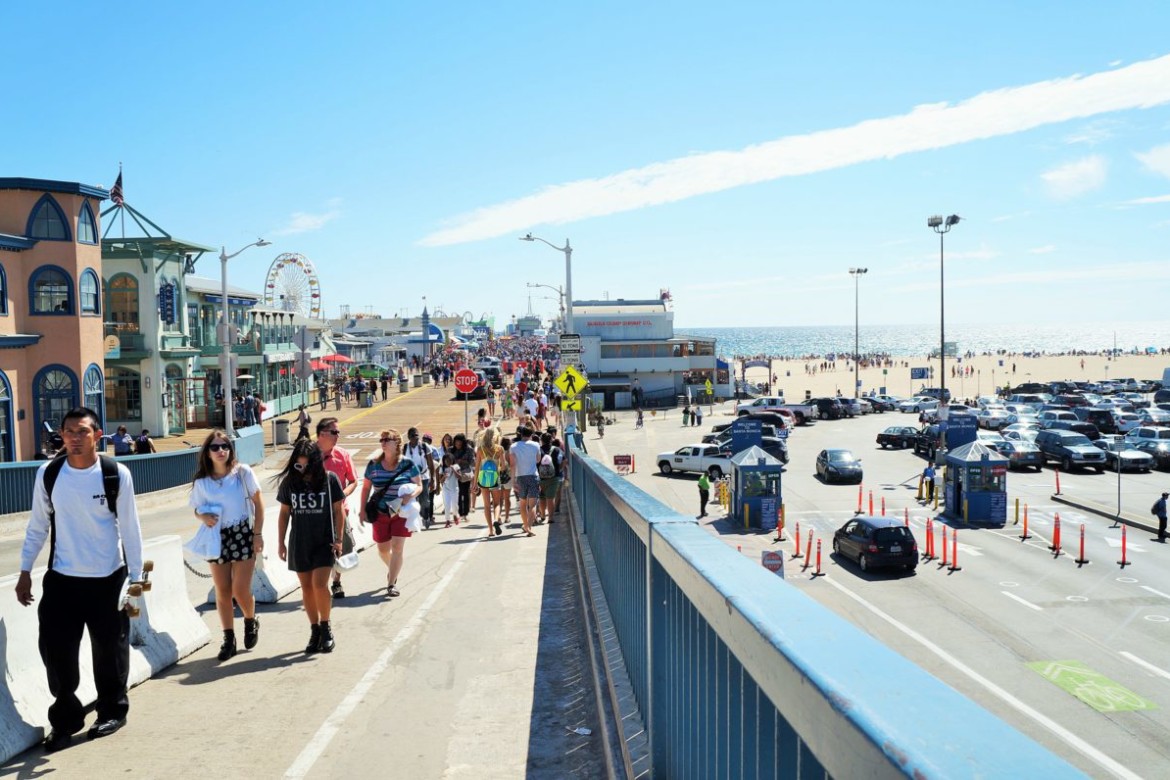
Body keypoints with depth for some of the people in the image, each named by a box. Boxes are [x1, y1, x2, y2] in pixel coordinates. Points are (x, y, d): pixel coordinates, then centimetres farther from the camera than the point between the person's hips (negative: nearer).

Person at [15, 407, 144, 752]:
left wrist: (136, 575, -6)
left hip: (108, 578, -2)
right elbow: (37, 526, 7)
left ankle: (113, 711, 30)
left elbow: (129, 528, -6)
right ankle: (65, 719, 21)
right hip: (61, 578, 2)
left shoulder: (117, 474, -10)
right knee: (55, 648, 2)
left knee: (109, 648, 10)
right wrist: (25, 571, 7)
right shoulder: (48, 473, -3)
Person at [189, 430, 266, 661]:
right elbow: (198, 509, 10)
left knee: (241, 590, -3)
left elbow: (258, 503, -2)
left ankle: (251, 622, 27)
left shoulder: (242, 472, -7)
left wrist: (258, 534, -5)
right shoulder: (201, 482, -2)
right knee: (222, 591, 7)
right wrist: (204, 517, -14)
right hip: (216, 537, 2)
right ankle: (228, 638, 19)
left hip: (242, 534, -2)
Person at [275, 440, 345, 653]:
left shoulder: (329, 479, -8)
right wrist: (281, 542, 6)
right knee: (306, 587, 8)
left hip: (324, 541, -3)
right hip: (299, 542, 3)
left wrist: (338, 540, -5)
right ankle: (315, 630, 19)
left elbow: (339, 510, -2)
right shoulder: (289, 482, -1)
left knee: (319, 584, -13)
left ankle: (326, 627, 6)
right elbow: (284, 513, 7)